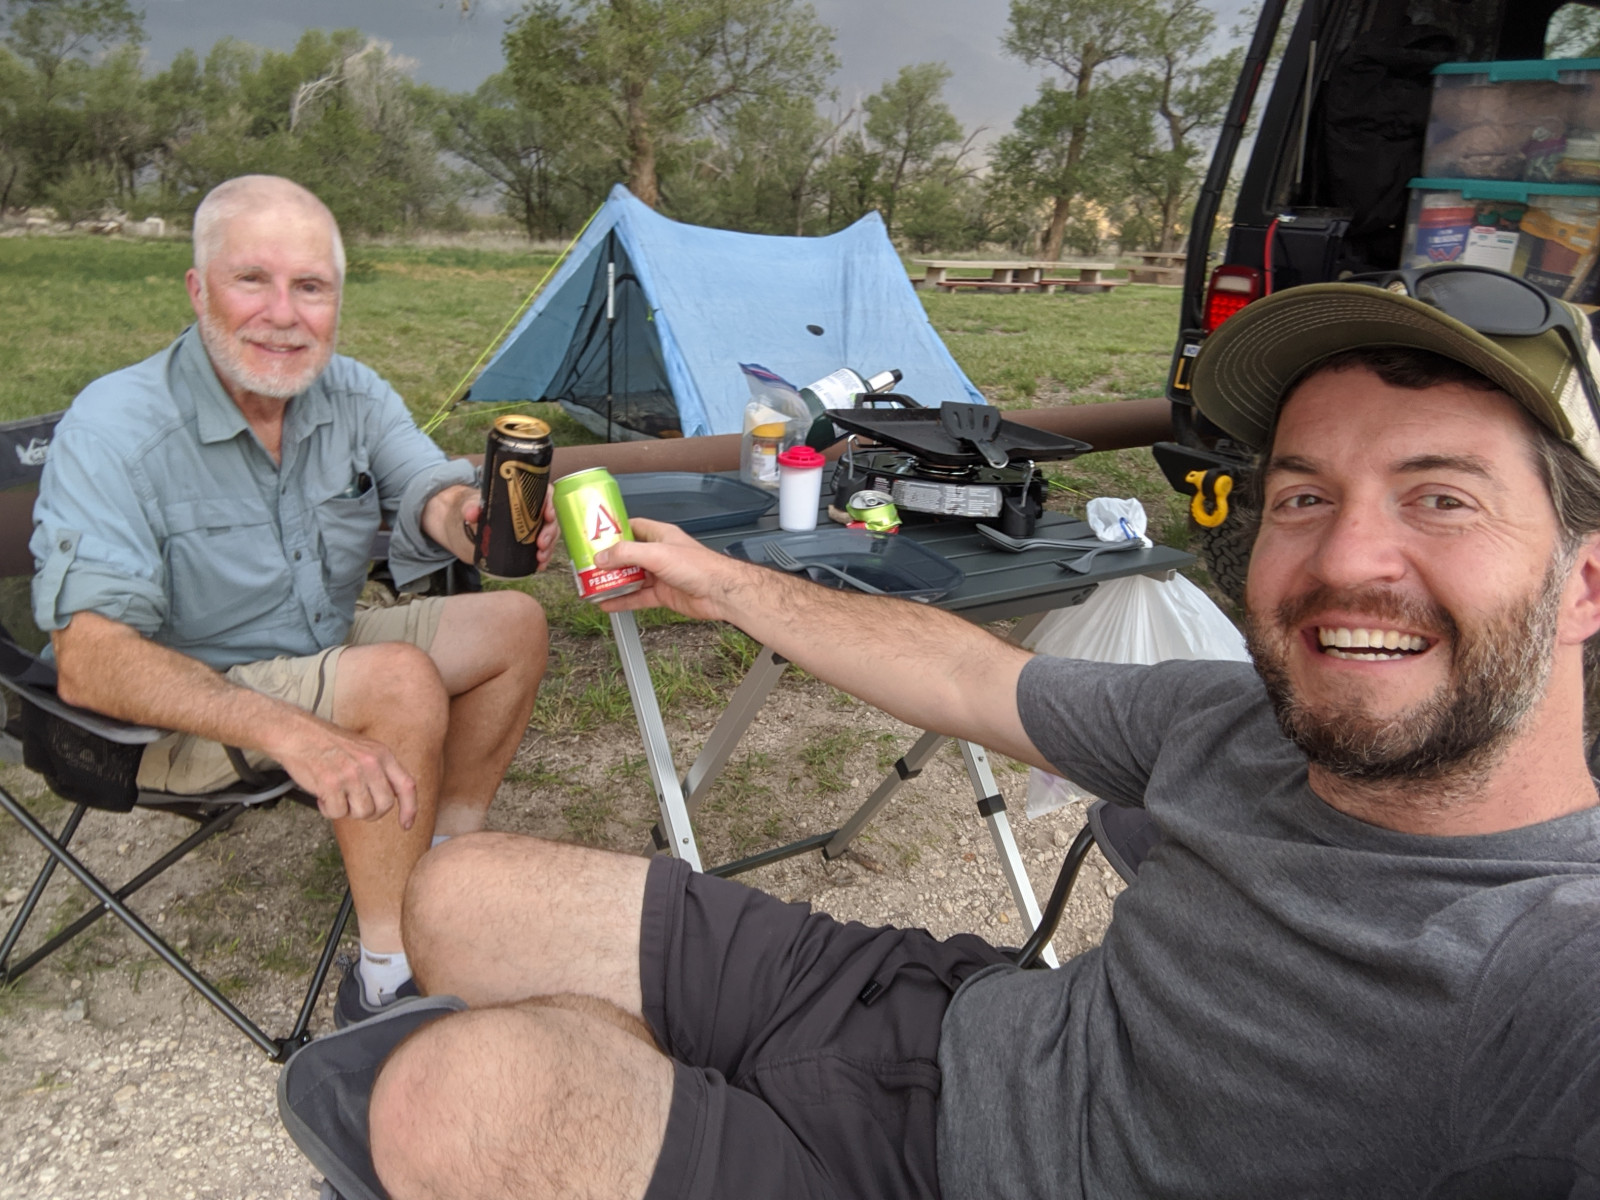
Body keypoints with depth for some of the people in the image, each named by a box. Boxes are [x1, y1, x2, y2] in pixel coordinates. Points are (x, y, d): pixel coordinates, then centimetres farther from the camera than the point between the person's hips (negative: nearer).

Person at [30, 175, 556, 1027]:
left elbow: (432, 496, -17)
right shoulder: (115, 427, -25)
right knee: (401, 679, -30)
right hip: (182, 704, -7)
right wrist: (286, 731, -46)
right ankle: (386, 984, -18)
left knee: (514, 622, -1)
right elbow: (88, 659, -32)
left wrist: (474, 517, -44)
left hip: (321, 652, 7)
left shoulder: (353, 395, -6)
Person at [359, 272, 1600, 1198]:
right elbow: (963, 674, 8)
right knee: (463, 897, 5)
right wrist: (724, 583, 17)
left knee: (457, 1096, -22)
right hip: (948, 1016, 6)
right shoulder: (1237, 729, -5)